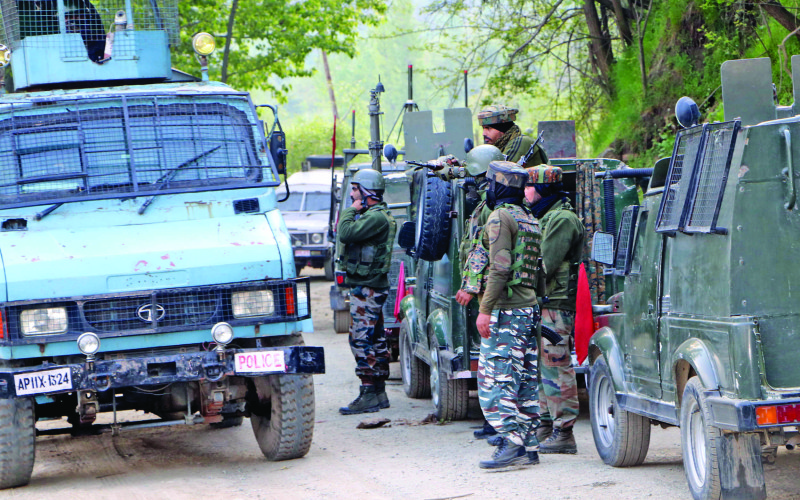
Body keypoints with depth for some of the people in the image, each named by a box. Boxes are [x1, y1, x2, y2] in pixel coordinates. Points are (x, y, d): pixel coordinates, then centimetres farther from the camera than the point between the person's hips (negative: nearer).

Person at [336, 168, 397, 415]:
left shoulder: (376, 217, -16)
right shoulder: (374, 215, 17)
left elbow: (346, 233, -24)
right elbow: (347, 236, 21)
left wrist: (350, 210, -12)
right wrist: (354, 212, 11)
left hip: (367, 289, -11)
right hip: (367, 287, 11)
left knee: (362, 339, -11)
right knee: (375, 340, 14)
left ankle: (369, 395, -11)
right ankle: (378, 392, 19)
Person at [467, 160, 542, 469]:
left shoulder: (500, 217, -9)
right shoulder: (529, 220, 18)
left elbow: (500, 267, -18)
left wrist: (485, 309, -19)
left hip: (506, 310, -9)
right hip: (529, 308, 9)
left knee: (495, 377, -10)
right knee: (525, 380, 9)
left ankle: (511, 442, -18)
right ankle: (529, 447, 9)